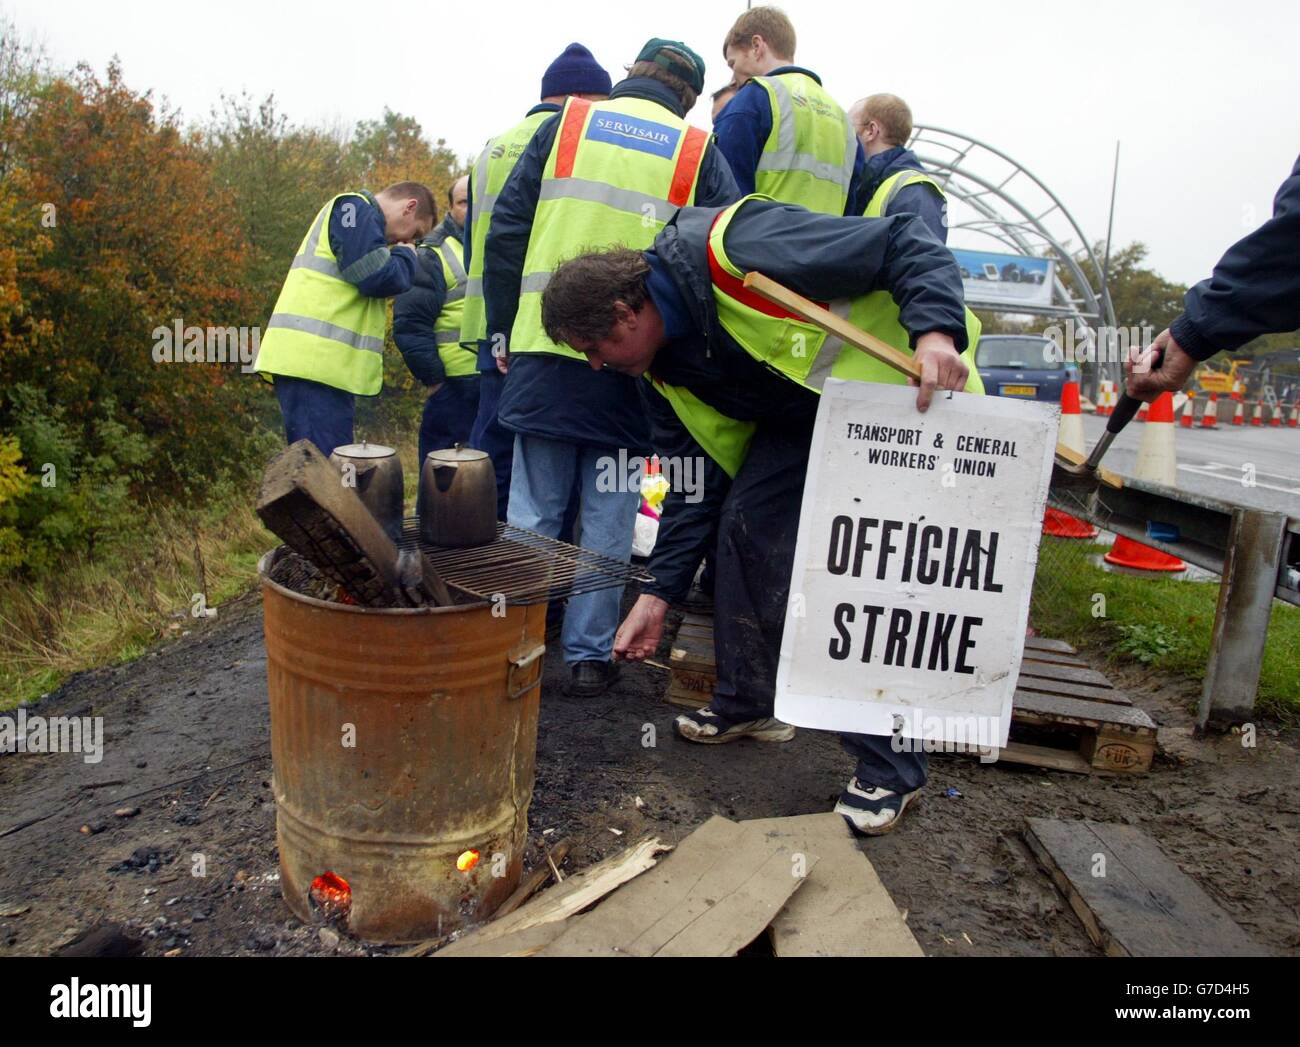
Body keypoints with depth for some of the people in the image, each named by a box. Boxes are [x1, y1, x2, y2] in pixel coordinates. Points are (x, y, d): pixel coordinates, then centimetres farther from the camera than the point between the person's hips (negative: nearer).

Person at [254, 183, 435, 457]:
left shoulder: (357, 216, 28)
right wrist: (406, 255, 4)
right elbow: (379, 279, -13)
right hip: (313, 361, -10)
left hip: (318, 362, 10)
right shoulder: (356, 210, -3)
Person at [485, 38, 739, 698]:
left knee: (532, 513, 7)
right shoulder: (699, 154, 8)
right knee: (607, 521, 7)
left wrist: (504, 331, 13)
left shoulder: (565, 125, 11)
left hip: (543, 353, 1)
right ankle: (589, 655, 14)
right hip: (634, 364, -1)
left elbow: (506, 230, 8)